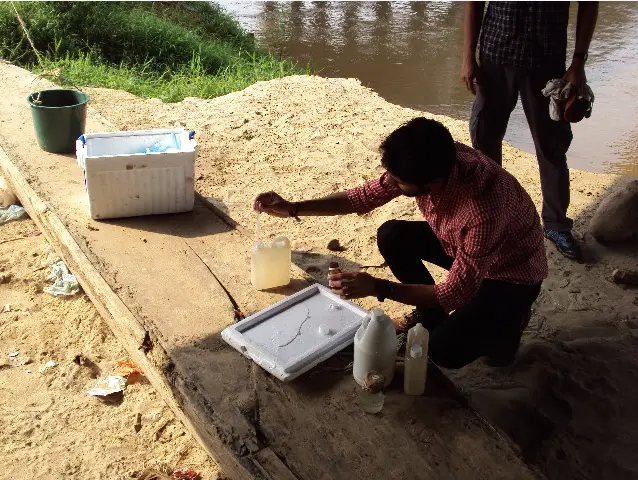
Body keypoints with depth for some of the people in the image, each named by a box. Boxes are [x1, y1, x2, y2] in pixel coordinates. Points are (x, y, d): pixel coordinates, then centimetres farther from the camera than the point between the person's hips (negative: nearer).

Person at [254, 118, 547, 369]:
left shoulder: (483, 211, -42)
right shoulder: (430, 164, -22)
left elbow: (455, 294, -32)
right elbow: (363, 197, -8)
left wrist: (377, 287, -35)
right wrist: (293, 208, -15)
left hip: (512, 272, -6)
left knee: (444, 350, -24)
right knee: (391, 237, -11)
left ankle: (507, 322, 7)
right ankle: (430, 313, 9)